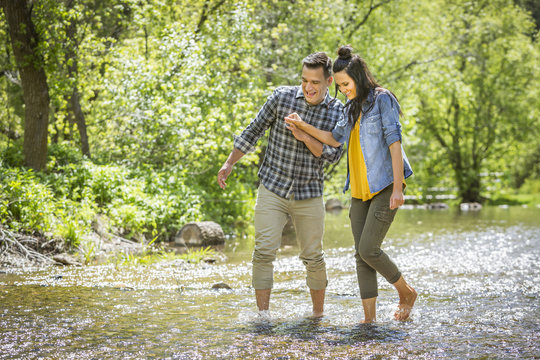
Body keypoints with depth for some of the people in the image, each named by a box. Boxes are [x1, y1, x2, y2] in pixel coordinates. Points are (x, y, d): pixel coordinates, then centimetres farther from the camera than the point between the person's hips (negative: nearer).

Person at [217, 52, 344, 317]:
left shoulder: (337, 113, -3)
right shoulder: (282, 96, -5)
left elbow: (333, 155, -7)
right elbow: (254, 130, 4)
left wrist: (305, 137, -21)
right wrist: (229, 163, 3)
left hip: (309, 195, 1)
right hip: (272, 189, -1)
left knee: (313, 256, 6)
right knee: (264, 251, -11)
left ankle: (319, 313, 23)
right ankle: (263, 314, -5)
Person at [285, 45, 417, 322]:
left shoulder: (382, 99, -8)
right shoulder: (352, 107, 16)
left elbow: (394, 143, -13)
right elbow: (336, 139, 18)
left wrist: (398, 188, -18)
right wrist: (304, 127, 6)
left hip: (384, 186, -8)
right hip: (360, 190, 8)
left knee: (369, 249, -12)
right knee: (360, 253, 2)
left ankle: (406, 292, 11)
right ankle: (369, 317, 6)